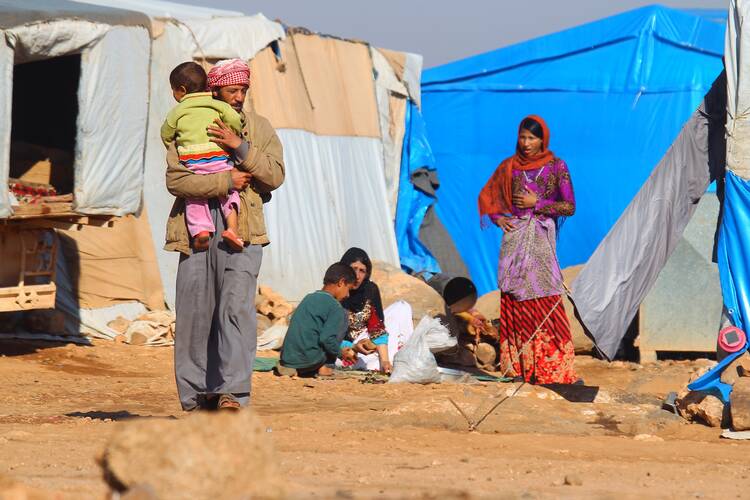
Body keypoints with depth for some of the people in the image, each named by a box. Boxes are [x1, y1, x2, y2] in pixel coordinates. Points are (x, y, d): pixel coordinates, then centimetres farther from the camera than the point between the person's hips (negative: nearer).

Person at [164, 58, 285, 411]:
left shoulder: (259, 128, 13)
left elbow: (275, 175, 1)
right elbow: (175, 179, -6)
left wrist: (241, 148, -11)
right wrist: (226, 181, -11)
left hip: (241, 231, 0)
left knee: (236, 306, -15)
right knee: (195, 313, 1)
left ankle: (232, 392, -20)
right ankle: (197, 394, 10)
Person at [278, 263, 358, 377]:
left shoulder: (309, 298, 17)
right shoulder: (335, 307, -7)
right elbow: (327, 339, -17)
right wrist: (341, 353, 4)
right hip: (309, 361, -7)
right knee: (341, 317, 9)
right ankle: (322, 366, 6)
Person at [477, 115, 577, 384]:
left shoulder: (556, 167, 4)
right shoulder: (509, 167, 11)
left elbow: (569, 206, 1)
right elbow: (486, 196, 20)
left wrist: (537, 203, -7)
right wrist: (498, 217, 3)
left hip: (541, 239, -2)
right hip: (515, 238, 2)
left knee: (544, 299, -10)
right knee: (514, 301, -2)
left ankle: (550, 368, -10)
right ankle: (515, 366, 0)